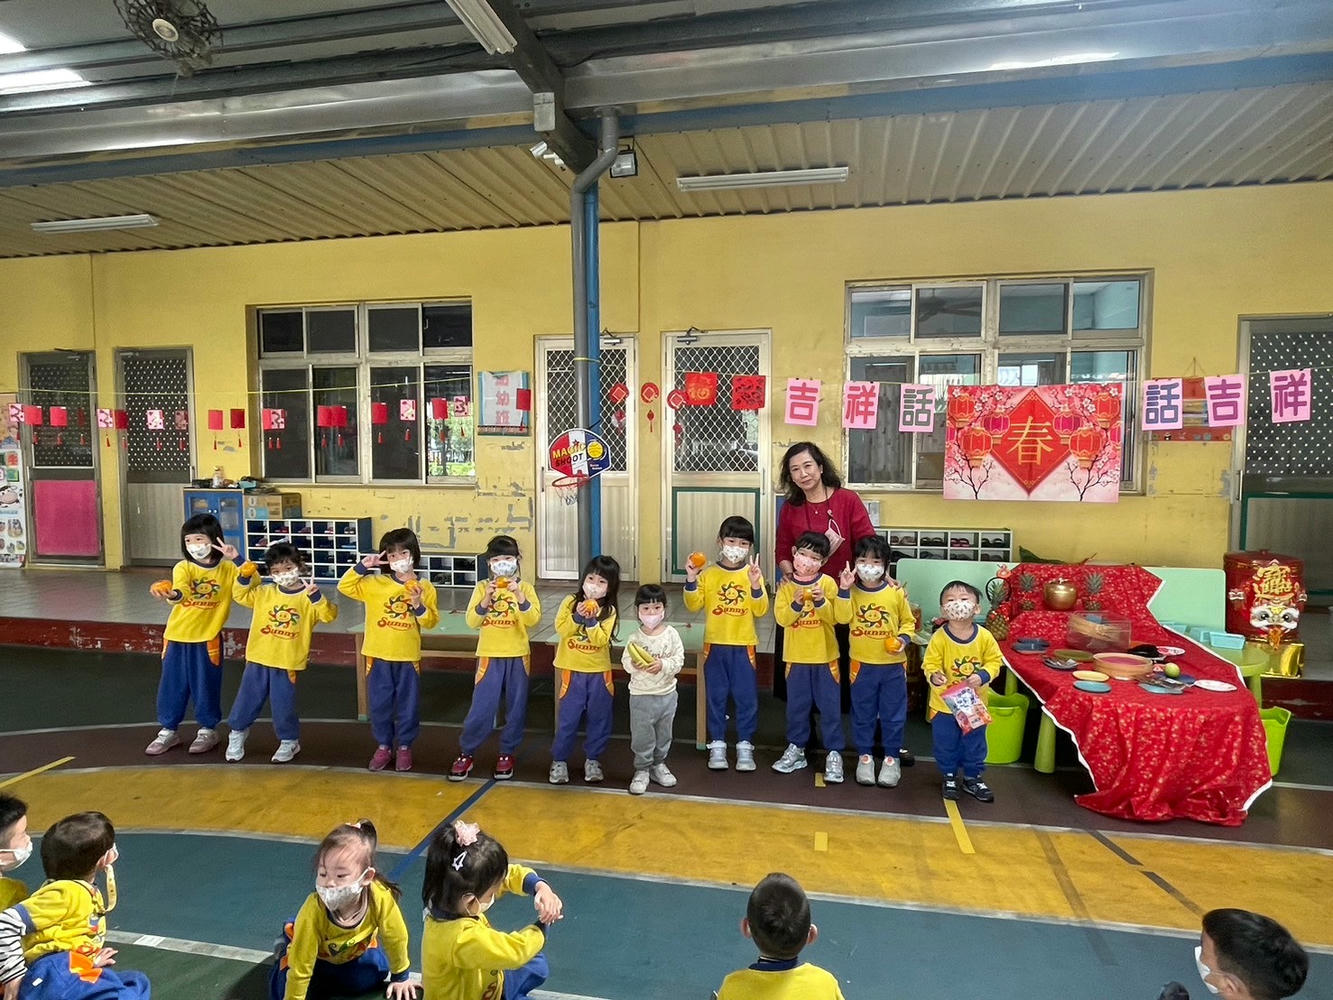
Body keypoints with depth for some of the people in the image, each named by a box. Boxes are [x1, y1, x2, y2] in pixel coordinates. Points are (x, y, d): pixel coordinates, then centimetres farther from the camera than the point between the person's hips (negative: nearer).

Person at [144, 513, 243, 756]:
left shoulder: (227, 568, -4)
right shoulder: (183, 568, -6)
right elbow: (181, 591, -26)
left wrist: (237, 558, -26)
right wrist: (171, 594, -50)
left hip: (208, 638, -1)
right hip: (178, 636, 1)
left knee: (206, 686, 7)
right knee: (172, 686, 10)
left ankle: (208, 730, 24)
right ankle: (168, 730, 26)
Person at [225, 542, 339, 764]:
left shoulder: (307, 597, -8)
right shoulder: (265, 592, 3)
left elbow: (329, 615, -19)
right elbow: (240, 594, 13)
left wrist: (316, 596, -34)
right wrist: (245, 576, -5)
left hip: (287, 664, -3)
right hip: (258, 660, 3)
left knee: (283, 706, 6)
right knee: (247, 700, 15)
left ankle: (289, 742, 26)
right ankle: (238, 733, 40)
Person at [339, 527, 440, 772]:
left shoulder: (425, 588, -4)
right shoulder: (375, 584, -1)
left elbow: (431, 622, -4)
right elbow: (345, 587, -4)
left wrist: (419, 606, -23)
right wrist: (362, 566, -14)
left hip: (408, 657, -1)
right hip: (379, 655, 1)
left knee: (408, 704, 8)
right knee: (379, 703, 10)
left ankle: (404, 747, 24)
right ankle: (383, 746, 26)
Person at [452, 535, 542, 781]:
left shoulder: (525, 587, -1)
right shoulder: (482, 587, 0)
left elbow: (533, 620, -13)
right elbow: (472, 622, -9)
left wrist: (520, 596, -27)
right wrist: (486, 599, -24)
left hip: (517, 657, 1)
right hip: (489, 656, -1)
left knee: (516, 708, 7)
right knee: (481, 709, -2)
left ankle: (507, 753, 24)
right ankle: (466, 753, 16)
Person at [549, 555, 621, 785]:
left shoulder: (609, 611, -5)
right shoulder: (570, 602, -3)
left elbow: (601, 640, -15)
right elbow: (560, 630, -12)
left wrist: (591, 621, -27)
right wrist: (577, 617, -24)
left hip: (599, 673, 1)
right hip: (572, 670, -1)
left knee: (599, 719, 8)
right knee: (567, 719, 5)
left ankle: (593, 759, 24)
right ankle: (559, 760, 19)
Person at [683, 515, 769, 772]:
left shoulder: (753, 574, -1)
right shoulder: (708, 574, 1)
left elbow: (761, 610, -7)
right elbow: (694, 605, -3)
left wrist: (755, 585, -22)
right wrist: (691, 580, -15)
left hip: (743, 646, -1)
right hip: (715, 645, 1)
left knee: (746, 697, 5)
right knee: (716, 697, 8)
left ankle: (745, 746, 17)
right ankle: (717, 745, 19)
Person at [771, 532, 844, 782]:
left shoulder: (827, 583, -4)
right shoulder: (786, 585, 0)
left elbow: (835, 618, -9)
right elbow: (781, 618, -8)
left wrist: (821, 602, -25)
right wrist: (796, 604, -23)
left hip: (825, 656, -2)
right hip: (796, 656, 2)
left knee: (830, 705, 4)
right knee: (797, 705, 12)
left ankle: (834, 753, 15)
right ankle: (796, 749, 26)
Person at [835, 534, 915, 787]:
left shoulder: (896, 593, -5)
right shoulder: (852, 592, -4)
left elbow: (908, 621, 5)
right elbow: (843, 617, -19)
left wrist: (904, 639, -13)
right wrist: (844, 590, -27)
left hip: (893, 664, 0)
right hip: (862, 664, 0)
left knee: (893, 714, 10)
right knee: (862, 714, 12)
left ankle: (891, 758, 25)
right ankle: (864, 756, 26)